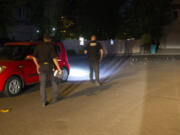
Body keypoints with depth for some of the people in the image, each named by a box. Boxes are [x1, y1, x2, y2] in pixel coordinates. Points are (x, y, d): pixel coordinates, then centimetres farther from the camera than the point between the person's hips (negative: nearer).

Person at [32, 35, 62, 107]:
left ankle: (44, 101, 3)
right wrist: (58, 68, -7)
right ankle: (56, 97, 22)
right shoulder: (51, 46, -3)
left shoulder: (38, 46, 7)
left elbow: (34, 57, 6)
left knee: (42, 84, 4)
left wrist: (37, 66, 17)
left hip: (41, 66, 2)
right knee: (53, 81, 17)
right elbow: (54, 58, -10)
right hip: (49, 66, -2)